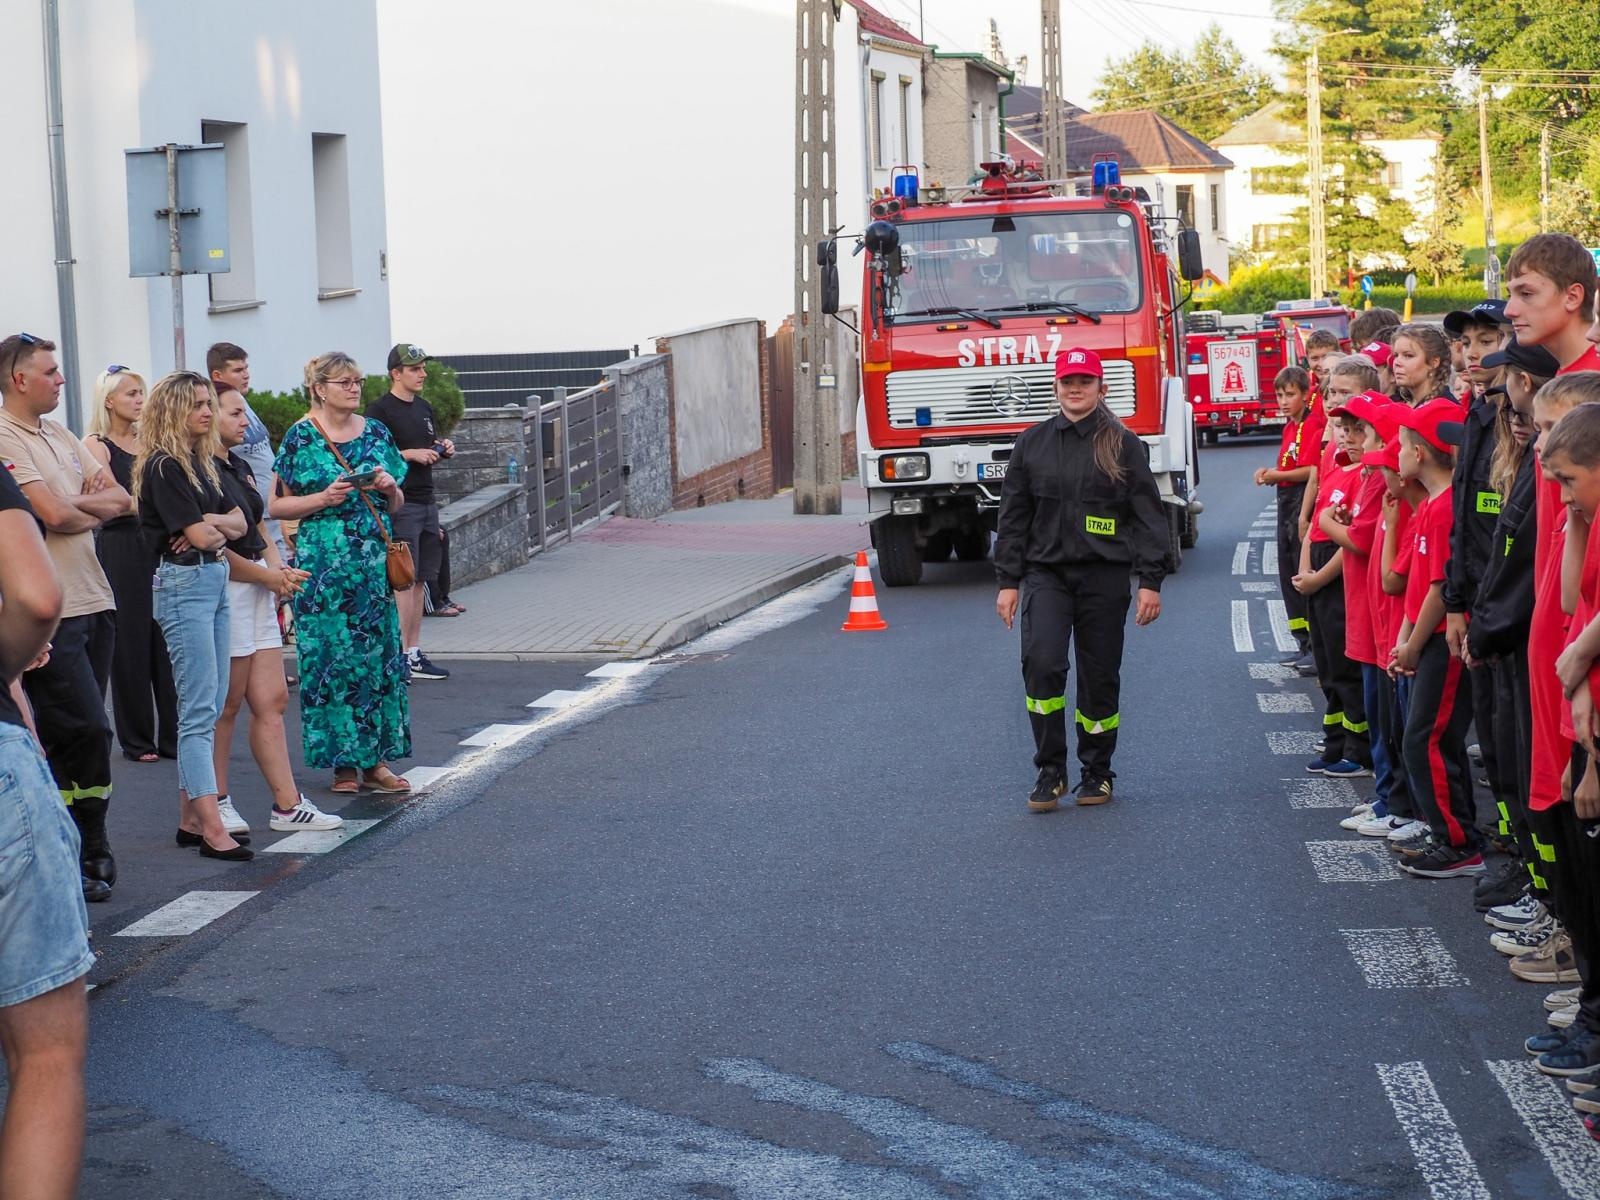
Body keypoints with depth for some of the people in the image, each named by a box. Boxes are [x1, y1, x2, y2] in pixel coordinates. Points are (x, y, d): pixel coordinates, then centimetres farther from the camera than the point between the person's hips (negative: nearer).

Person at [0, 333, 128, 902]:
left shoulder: (61, 437, 17)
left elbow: (120, 499, 13)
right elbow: (54, 515, -19)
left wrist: (75, 504, -6)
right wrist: (95, 509, 1)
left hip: (92, 599, 8)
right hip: (51, 613, -8)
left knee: (71, 736, 11)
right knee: (87, 731, -9)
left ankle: (82, 851, 16)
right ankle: (89, 853, 1)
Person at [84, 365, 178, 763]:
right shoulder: (96, 445, -2)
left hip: (158, 549, 5)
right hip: (120, 549, -5)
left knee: (165, 643, 2)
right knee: (130, 645, 0)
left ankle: (172, 734, 8)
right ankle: (137, 740, 8)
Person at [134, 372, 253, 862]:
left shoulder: (203, 463, 16)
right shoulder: (163, 467, -11)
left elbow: (239, 521, 11)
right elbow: (199, 535, -16)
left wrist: (210, 524, -9)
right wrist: (222, 527, 5)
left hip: (214, 580, 9)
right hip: (183, 583, -9)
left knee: (207, 707, 10)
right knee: (199, 709, -10)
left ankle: (191, 818, 15)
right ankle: (212, 829, -12)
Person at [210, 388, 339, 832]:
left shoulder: (239, 467, 17)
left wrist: (279, 568, 3)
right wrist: (268, 576, -10)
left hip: (259, 590, 9)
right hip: (226, 589, -9)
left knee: (272, 701, 7)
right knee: (226, 704, -2)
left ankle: (288, 805, 9)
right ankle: (216, 803, 9)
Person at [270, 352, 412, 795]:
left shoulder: (375, 433, 11)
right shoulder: (301, 437, -2)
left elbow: (396, 506, 17)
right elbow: (277, 505, -3)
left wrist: (389, 486, -4)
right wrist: (324, 498, -15)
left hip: (373, 562, 4)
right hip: (322, 562, -4)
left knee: (378, 653, 3)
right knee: (330, 655, -2)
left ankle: (375, 760, 9)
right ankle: (343, 762, 6)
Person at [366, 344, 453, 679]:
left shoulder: (424, 408, 18)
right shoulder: (380, 410, -8)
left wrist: (443, 449, 7)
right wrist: (411, 454, -18)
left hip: (426, 501, 8)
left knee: (420, 580, 9)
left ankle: (415, 652, 13)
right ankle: (405, 655, -8)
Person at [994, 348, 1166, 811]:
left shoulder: (1123, 445, 3)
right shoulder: (1033, 443, 9)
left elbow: (1148, 516, 2)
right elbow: (1013, 517, 11)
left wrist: (1151, 581, -4)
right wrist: (1008, 581, 6)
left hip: (1104, 576, -1)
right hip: (1047, 572, 1)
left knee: (1100, 677, 5)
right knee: (1041, 663, -18)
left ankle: (1097, 773, 21)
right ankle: (1050, 770, -7)